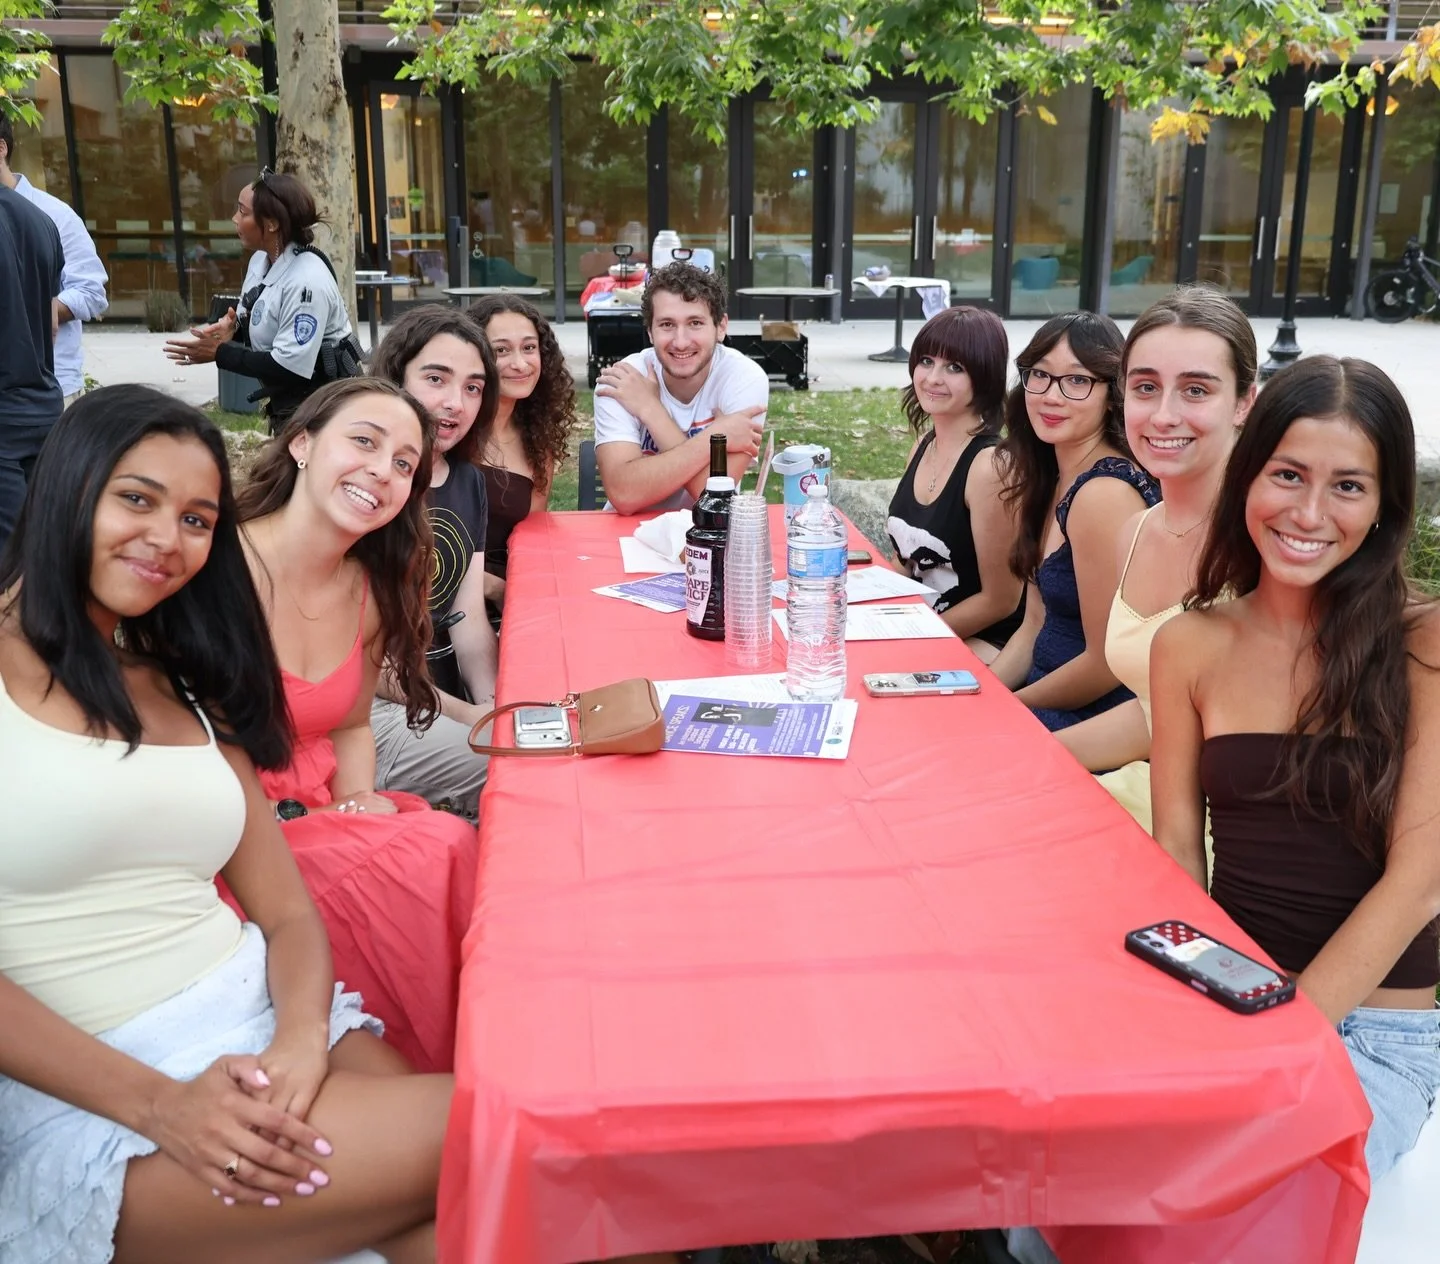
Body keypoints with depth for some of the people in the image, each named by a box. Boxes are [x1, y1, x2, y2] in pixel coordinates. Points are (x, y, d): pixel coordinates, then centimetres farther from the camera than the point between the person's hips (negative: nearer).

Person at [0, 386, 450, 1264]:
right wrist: (156, 1104, -19)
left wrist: (303, 1042, -11)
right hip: (80, 1091, -5)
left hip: (255, 1020, 6)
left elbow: (290, 914, 10)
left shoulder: (190, 687, 16)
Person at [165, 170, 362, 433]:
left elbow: (289, 368, -30)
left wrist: (220, 353, -22)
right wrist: (233, 328, -8)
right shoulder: (261, 260, 2)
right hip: (289, 404, 10)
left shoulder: (307, 281, -27)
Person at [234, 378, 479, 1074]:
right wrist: (287, 820, -19)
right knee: (431, 858, -26)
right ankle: (433, 1079, -6)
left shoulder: (371, 589, 7)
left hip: (321, 815, 7)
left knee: (458, 842, -20)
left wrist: (357, 796, -1)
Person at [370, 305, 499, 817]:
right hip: (371, 706, -7)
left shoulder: (467, 480, 10)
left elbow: (468, 617, 7)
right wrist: (469, 716, -17)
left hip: (450, 692, 8)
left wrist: (493, 703, -11)